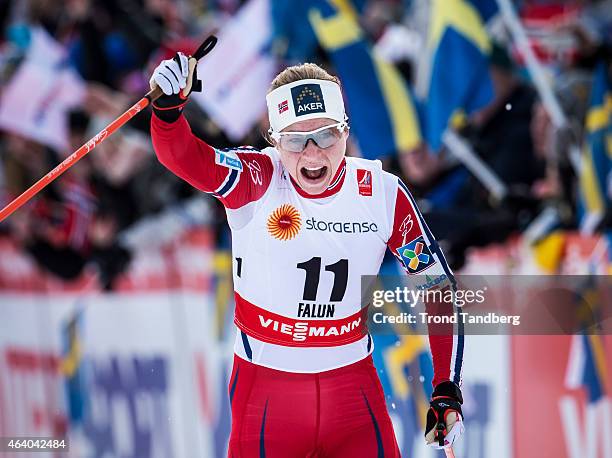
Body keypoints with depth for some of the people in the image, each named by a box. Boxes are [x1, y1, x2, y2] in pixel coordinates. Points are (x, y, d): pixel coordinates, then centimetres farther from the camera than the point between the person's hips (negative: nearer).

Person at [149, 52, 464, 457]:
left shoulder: (382, 193, -8)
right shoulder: (259, 180, -14)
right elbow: (185, 158, -33)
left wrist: (447, 391, -4)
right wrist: (169, 107, -54)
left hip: (352, 385, 2)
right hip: (264, 388, -1)